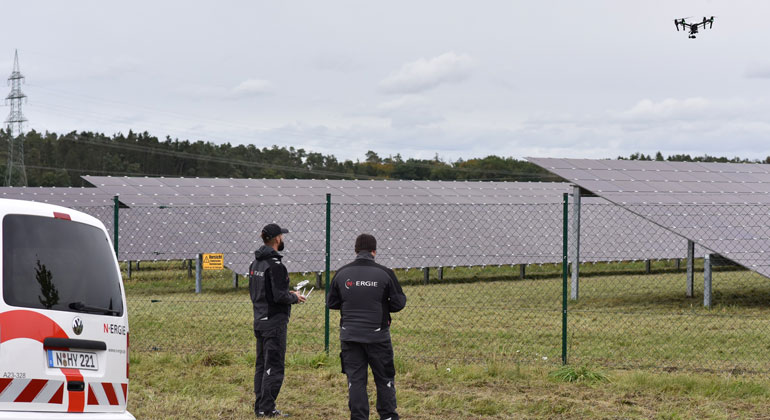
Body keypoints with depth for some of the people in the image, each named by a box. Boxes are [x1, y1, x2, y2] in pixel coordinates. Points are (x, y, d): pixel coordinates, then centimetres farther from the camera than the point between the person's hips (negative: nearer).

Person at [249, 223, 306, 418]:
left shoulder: (255, 264, 12)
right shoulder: (275, 266, -17)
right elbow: (279, 296, -22)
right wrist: (294, 297, -2)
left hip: (259, 320, 9)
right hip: (274, 321, -9)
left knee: (261, 365, 13)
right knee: (274, 366, -5)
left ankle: (259, 407, 16)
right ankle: (267, 409, -5)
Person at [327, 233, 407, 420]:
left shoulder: (342, 274, 0)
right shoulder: (385, 273, -7)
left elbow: (331, 303, 7)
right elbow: (398, 303, -3)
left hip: (349, 335, 2)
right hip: (377, 335, -2)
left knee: (355, 380, 6)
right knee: (385, 379, 11)